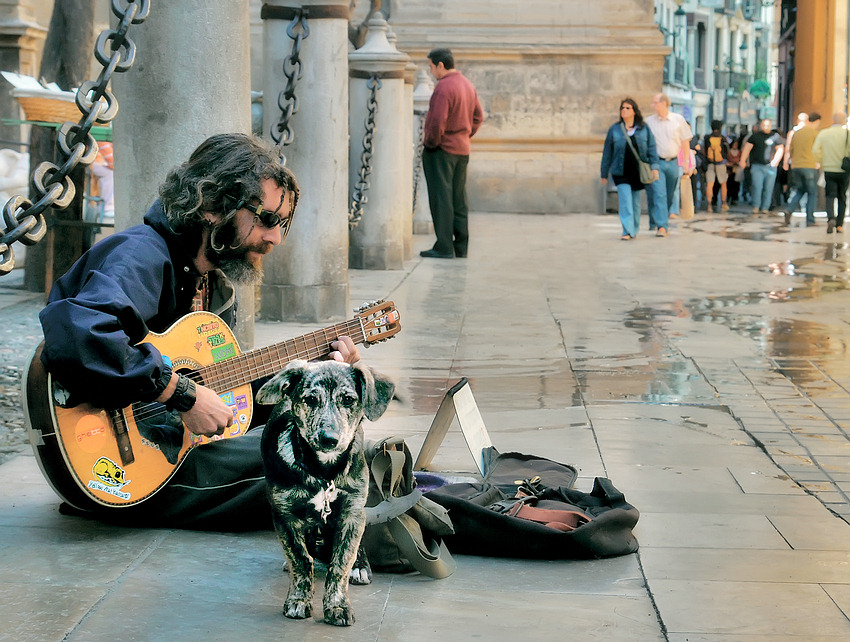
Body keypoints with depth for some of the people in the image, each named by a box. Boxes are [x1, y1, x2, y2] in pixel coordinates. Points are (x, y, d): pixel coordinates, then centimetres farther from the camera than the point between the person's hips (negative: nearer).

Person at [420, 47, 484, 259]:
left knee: (441, 198, -5)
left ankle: (444, 247, -5)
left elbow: (438, 121, -23)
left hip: (441, 149, -8)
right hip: (462, 149, 8)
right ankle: (461, 246, 12)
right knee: (459, 199, 11)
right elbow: (478, 117, 19)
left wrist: (430, 142, -10)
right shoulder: (468, 85, 11)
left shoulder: (444, 87, -17)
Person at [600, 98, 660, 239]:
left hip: (639, 172, 1)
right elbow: (607, 152, 8)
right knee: (625, 201, -13)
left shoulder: (644, 129, 4)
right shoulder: (614, 129, 3)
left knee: (636, 202, 10)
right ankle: (627, 231, -17)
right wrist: (604, 174, 9)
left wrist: (654, 166, -7)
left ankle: (634, 230, 24)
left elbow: (652, 148, 5)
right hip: (621, 173, -1)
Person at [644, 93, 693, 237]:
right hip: (656, 162, -2)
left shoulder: (678, 119, 3)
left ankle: (663, 220, 24)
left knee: (670, 195, 9)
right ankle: (661, 226, -15)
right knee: (658, 194, -12)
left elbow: (685, 142, 9)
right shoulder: (649, 121, 1)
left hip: (673, 162, 2)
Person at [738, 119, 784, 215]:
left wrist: (775, 161, -5)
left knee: (768, 188, 1)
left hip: (770, 166, 0)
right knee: (757, 186, -10)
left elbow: (780, 149, 8)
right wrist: (742, 160, -3)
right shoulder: (755, 136, 8)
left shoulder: (775, 136, 7)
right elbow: (747, 148, 5)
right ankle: (756, 207, -5)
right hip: (757, 166, 0)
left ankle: (765, 208, 7)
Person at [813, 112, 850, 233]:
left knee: (830, 196, 4)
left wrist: (821, 162, 9)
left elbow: (815, 150, -5)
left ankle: (831, 217, -22)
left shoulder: (823, 133, 0)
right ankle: (839, 225, 11)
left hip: (828, 170, 1)